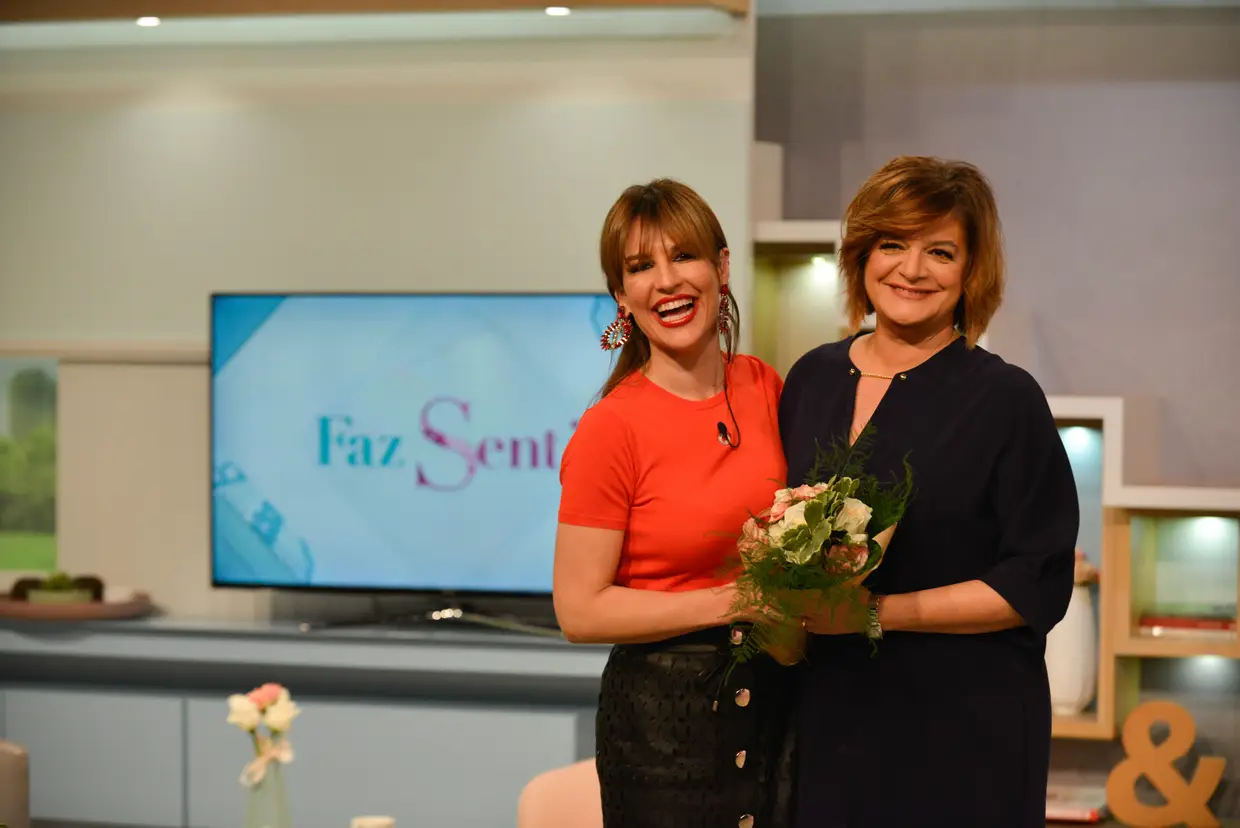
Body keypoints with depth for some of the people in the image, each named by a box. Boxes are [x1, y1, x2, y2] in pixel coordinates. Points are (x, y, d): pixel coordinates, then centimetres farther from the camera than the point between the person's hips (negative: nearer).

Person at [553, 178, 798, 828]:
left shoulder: (764, 388, 1)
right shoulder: (611, 428, -15)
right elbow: (580, 611, -14)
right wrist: (732, 603, -18)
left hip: (777, 695, 5)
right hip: (662, 715, -5)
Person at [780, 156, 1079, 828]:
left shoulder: (1004, 398, -9)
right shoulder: (812, 378, 7)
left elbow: (1037, 588, -12)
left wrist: (877, 614, -17)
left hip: (965, 736, -4)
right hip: (829, 719, 4)